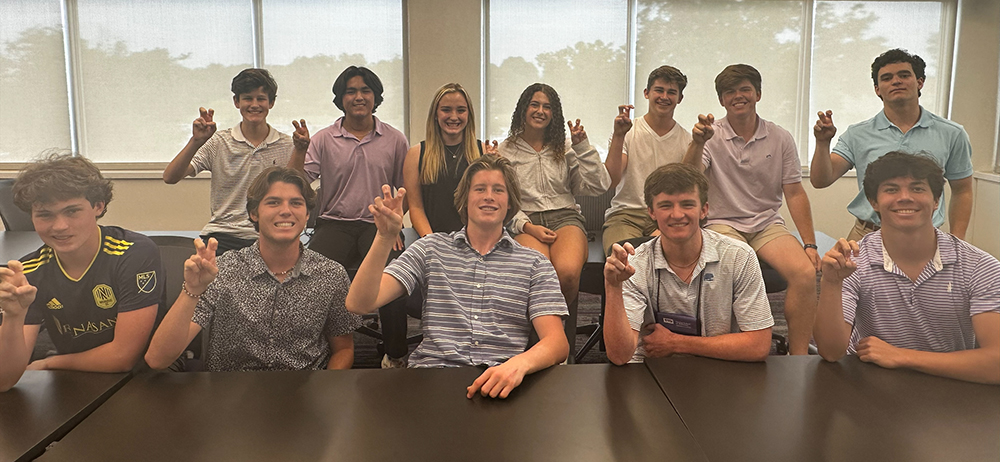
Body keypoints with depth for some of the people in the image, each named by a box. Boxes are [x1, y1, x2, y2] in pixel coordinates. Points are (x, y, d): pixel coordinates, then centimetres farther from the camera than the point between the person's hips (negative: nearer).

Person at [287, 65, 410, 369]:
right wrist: (299, 148, -14)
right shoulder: (323, 140, 9)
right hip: (334, 223, 1)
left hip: (378, 225, 0)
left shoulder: (394, 140, 11)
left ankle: (395, 356, -11)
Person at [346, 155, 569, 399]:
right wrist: (385, 237, -12)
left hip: (502, 385, 0)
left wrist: (519, 364, -23)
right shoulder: (431, 248, 13)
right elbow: (359, 304, 3)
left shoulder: (534, 264, 12)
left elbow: (557, 343, 1)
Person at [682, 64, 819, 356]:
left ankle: (798, 356, -11)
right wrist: (698, 143, -32)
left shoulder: (780, 139, 8)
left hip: (768, 224, 3)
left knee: (806, 272, -24)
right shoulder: (711, 136, 2)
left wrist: (810, 244, -1)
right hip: (722, 224, -2)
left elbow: (795, 193, 7)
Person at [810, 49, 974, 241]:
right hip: (866, 237, 0)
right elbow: (821, 180, -4)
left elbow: (962, 192, 11)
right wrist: (822, 143, -20)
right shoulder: (858, 135, 3)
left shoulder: (951, 134, 5)